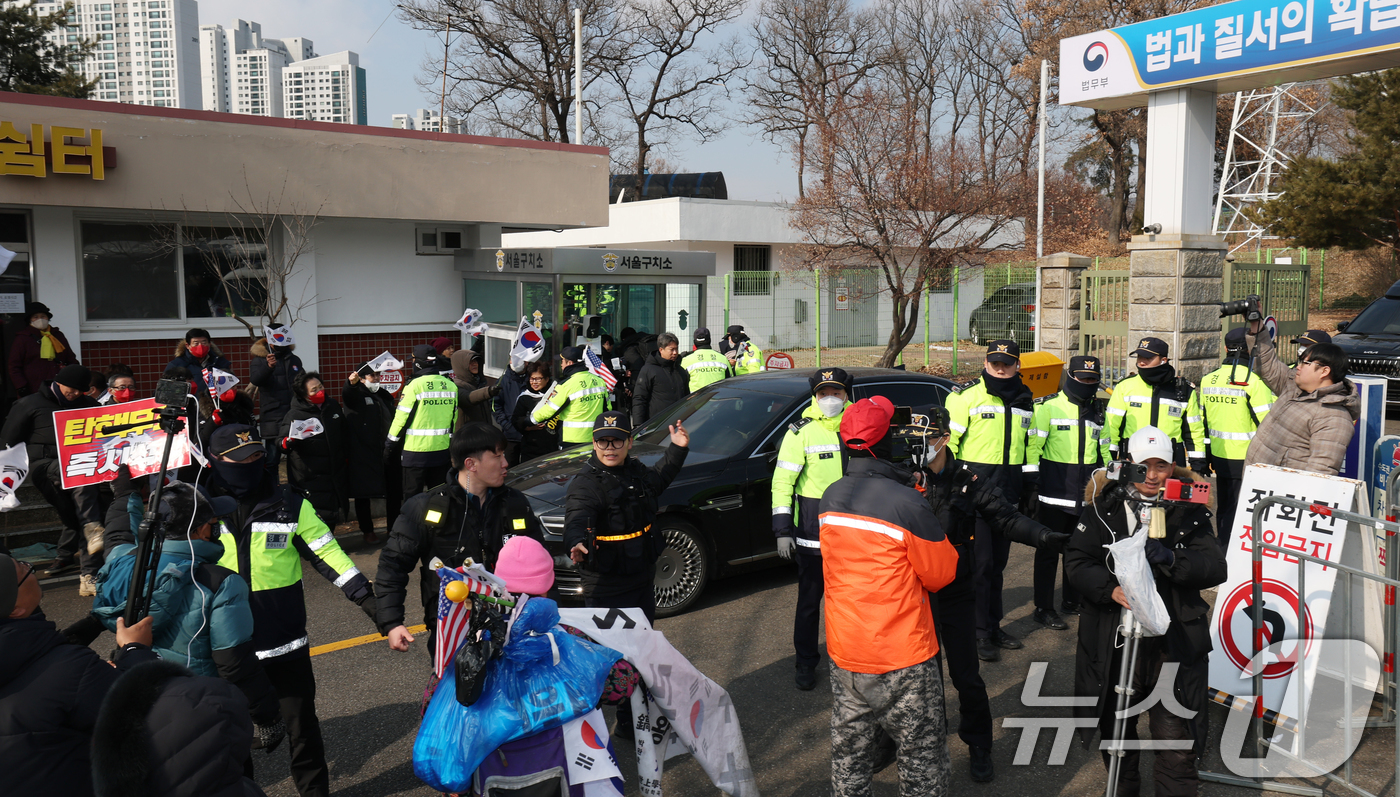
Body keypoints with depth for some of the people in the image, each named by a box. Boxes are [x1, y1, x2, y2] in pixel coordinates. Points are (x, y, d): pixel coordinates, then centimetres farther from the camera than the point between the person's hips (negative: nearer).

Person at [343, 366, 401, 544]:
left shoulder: (384, 396, 17)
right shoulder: (355, 395, -2)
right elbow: (347, 395, -27)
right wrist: (351, 383, -50)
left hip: (387, 452, 6)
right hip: (363, 454, -5)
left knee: (394, 492, 7)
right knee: (363, 494, 3)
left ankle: (393, 528, 20)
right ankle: (367, 531, 14)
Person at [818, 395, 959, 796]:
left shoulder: (830, 498, -1)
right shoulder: (907, 503, -21)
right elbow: (942, 574, -9)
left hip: (844, 654, 6)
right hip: (902, 658, -6)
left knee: (849, 753, 18)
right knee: (921, 759, 10)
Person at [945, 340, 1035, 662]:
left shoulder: (1024, 402, 12)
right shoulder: (968, 397, -7)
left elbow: (1029, 446, 20)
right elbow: (949, 439, -8)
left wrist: (1030, 487, 18)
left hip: (1007, 495, 6)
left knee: (998, 563, 14)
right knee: (980, 563, -2)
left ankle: (994, 625, 25)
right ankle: (982, 632, 8)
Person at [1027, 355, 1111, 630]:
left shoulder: (1097, 412, 14)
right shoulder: (1049, 408, -5)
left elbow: (1104, 450, 22)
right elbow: (1032, 447, -8)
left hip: (1087, 492, 6)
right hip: (1054, 492, -6)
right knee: (1049, 550, 0)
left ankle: (1072, 600, 29)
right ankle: (1044, 608, 7)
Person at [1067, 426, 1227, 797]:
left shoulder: (1189, 509, 1)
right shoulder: (1104, 506, 0)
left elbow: (1215, 568, -6)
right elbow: (1076, 560, -3)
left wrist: (1171, 560, -23)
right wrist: (1110, 589, -20)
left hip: (1173, 641, -1)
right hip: (1114, 640, 2)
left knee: (1175, 735, -1)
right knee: (1115, 727, 20)